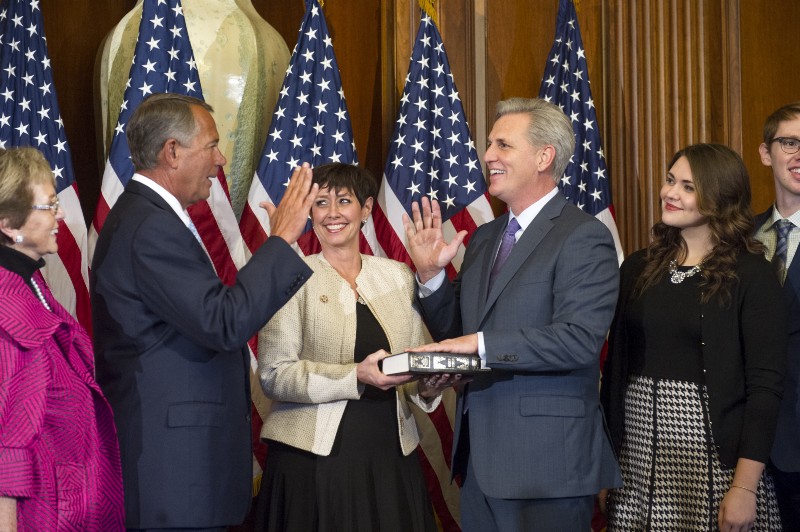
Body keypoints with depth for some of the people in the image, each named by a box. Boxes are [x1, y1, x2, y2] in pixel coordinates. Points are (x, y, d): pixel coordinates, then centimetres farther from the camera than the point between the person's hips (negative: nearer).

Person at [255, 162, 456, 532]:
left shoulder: (397, 276, 10)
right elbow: (274, 374, -10)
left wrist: (430, 383, -8)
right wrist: (357, 377, -20)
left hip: (391, 458, 4)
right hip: (315, 458, -4)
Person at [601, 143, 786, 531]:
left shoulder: (750, 275, -5)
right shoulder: (638, 268, 9)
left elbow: (764, 386, -9)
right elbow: (616, 366, 11)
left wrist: (745, 487, -15)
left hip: (711, 453, -4)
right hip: (637, 452, 4)